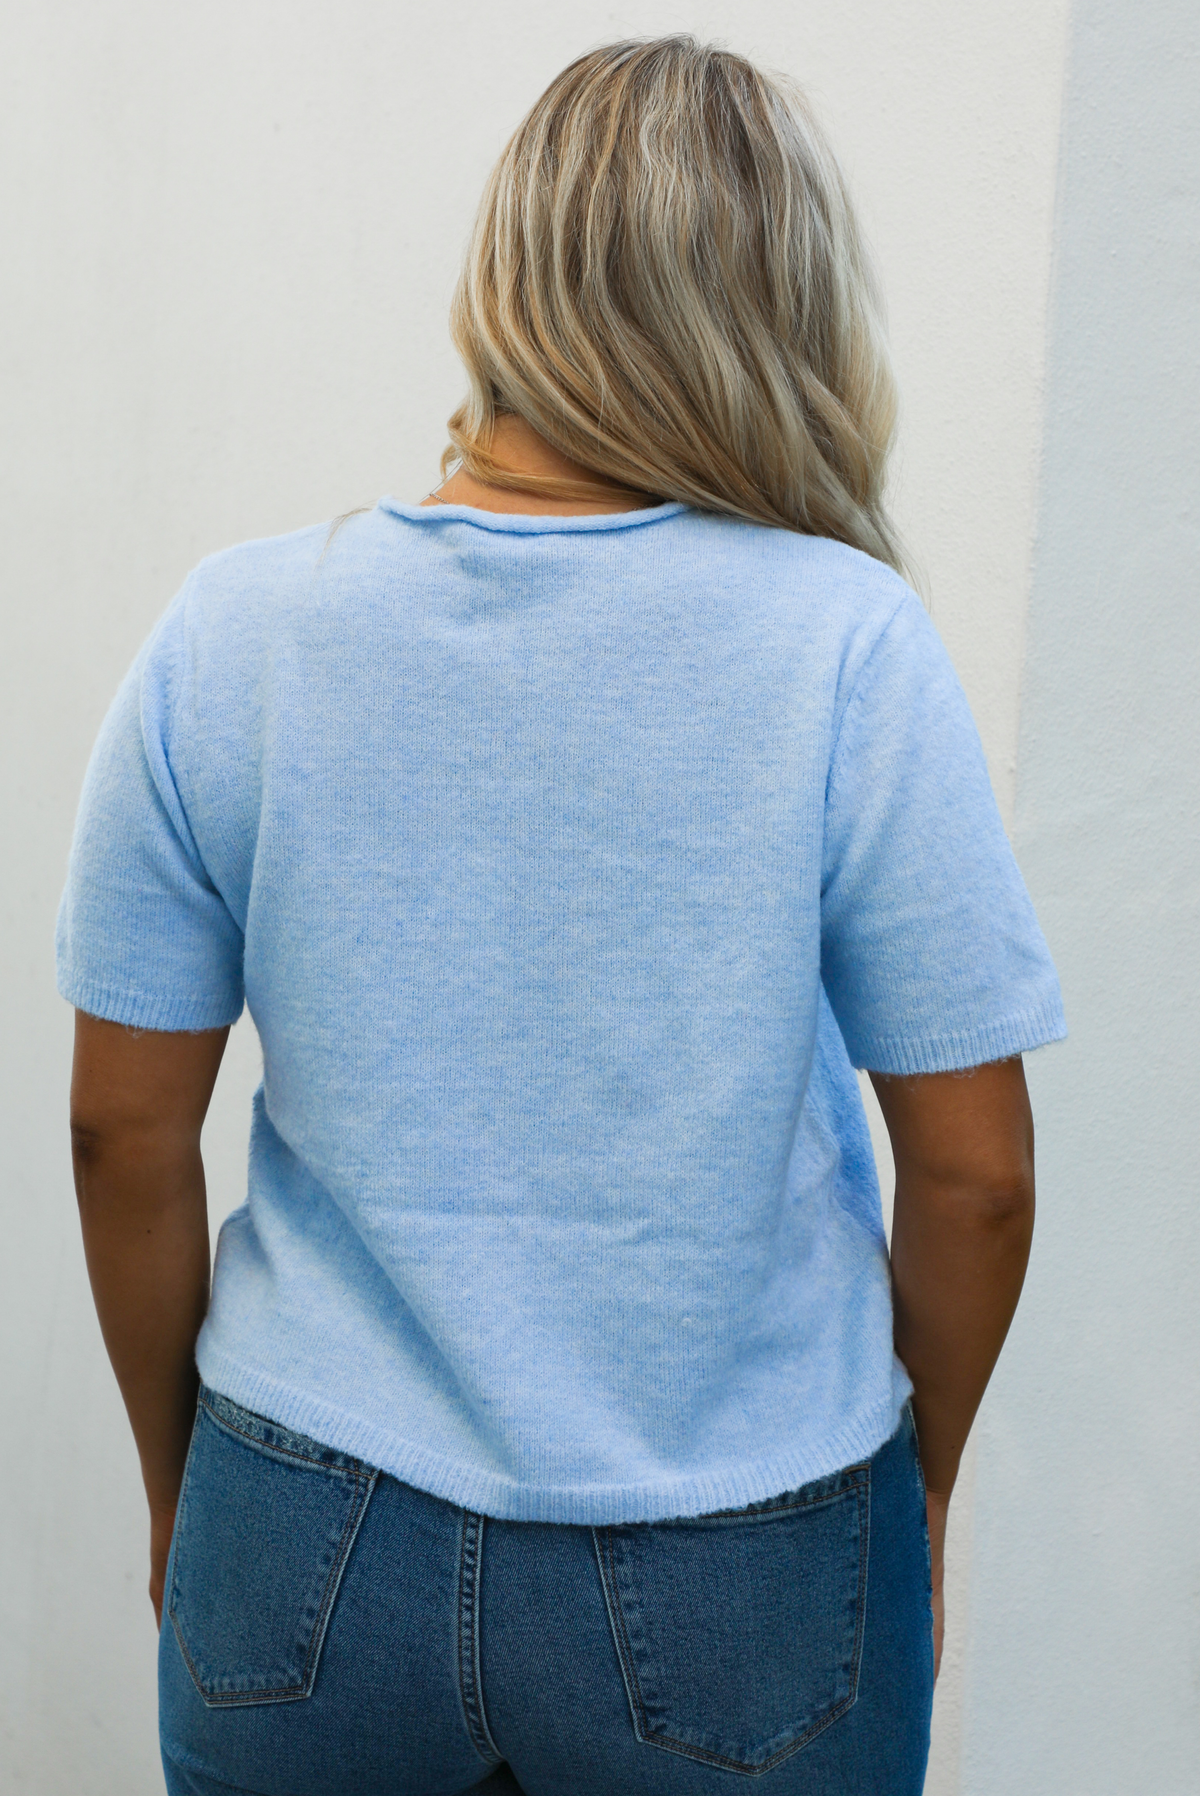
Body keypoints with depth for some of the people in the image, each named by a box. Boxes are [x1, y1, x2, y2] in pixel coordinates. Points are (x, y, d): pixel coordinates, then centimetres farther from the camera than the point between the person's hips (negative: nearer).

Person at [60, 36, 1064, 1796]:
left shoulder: (228, 635, -10)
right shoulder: (848, 645, -16)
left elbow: (125, 1133, -3)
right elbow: (972, 1173, -10)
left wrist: (178, 1482, 12)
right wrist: (920, 1483, 8)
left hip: (310, 1553, 2)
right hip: (738, 1586, -1)